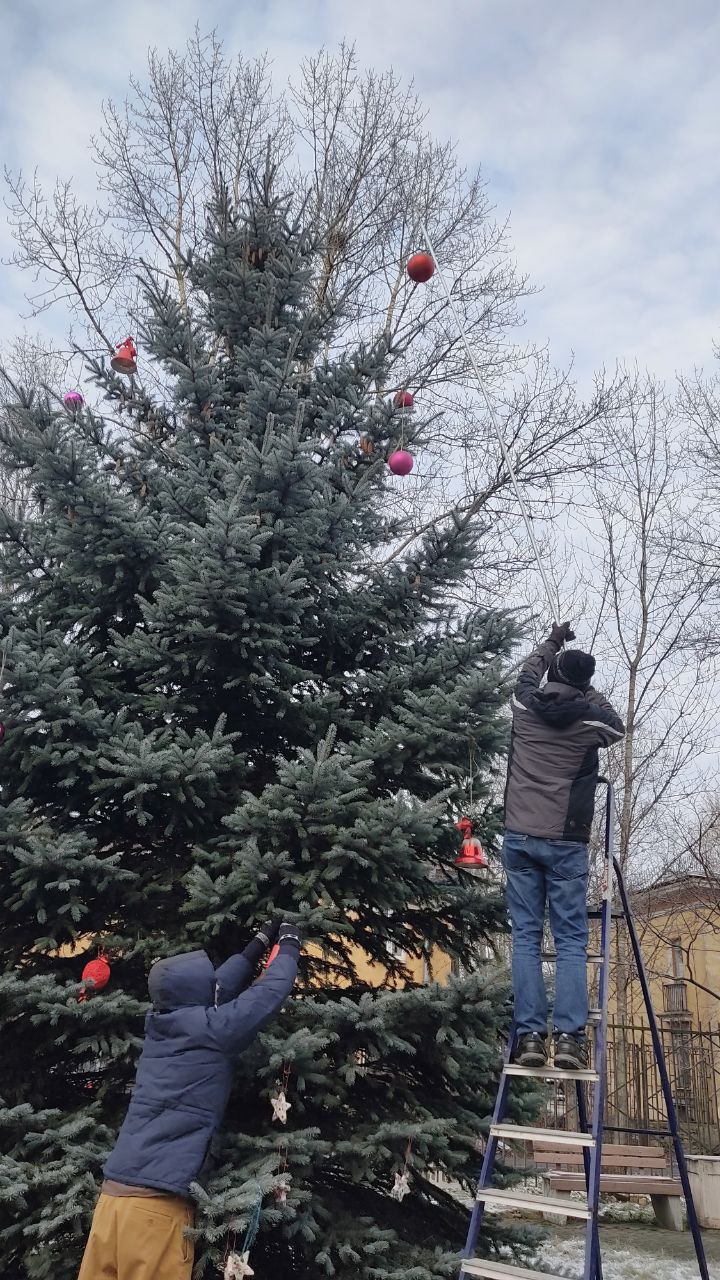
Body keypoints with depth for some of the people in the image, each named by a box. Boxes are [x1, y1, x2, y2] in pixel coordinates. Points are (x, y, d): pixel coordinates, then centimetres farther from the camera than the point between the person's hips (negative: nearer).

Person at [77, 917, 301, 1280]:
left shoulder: (160, 1023, 9)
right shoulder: (206, 1030, -11)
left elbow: (215, 988, 22)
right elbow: (269, 993, -6)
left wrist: (259, 944, 30)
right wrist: (289, 947, 12)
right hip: (156, 1201, -7)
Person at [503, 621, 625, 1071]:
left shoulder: (525, 704, 3)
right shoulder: (593, 719, -3)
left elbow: (529, 673, 27)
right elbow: (618, 726, 22)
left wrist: (552, 642, 42)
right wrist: (588, 691, 24)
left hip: (520, 839, 2)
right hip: (567, 843, -2)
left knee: (526, 938, 2)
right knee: (571, 941, 1)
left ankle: (530, 1034, -3)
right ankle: (570, 1035, -7)